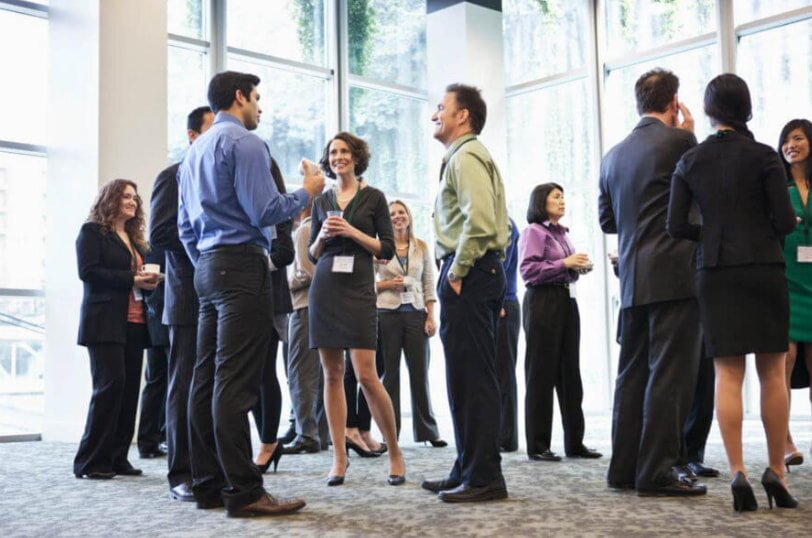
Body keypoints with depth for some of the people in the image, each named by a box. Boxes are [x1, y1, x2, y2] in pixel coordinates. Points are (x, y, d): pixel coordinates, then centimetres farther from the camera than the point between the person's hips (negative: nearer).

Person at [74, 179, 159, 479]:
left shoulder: (135, 238, 23)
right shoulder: (92, 232, 3)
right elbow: (88, 271, -10)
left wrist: (149, 281, 1)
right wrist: (131, 279, -14)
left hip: (134, 323, 7)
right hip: (106, 322, -7)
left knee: (130, 388, 2)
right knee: (110, 384, -12)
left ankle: (116, 458, 8)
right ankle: (90, 462, -5)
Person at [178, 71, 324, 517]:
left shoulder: (195, 150, 20)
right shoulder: (244, 142, -7)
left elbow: (186, 227, 21)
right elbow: (264, 212, -15)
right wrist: (306, 192, 0)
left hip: (208, 267, 9)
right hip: (243, 266, -9)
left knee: (207, 378, 7)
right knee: (235, 381, -11)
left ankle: (208, 484, 11)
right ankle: (243, 492, -9)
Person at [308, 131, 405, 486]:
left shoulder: (373, 197, 4)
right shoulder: (321, 201, 13)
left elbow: (387, 250, 0)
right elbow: (312, 254, 15)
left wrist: (352, 231, -11)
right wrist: (322, 236, -5)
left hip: (358, 290, -4)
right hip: (324, 290, 4)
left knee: (366, 375, -10)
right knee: (332, 374, 3)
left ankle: (395, 452, 6)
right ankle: (339, 458, 9)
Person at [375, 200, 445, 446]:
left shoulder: (422, 248, 10)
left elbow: (429, 285, 8)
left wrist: (431, 317, 1)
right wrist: (387, 284, -12)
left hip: (416, 314, 2)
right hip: (388, 313, -1)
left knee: (420, 372, 2)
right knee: (390, 372, 2)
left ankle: (427, 430, 10)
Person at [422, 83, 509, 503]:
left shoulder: (465, 156, -9)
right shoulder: (469, 155, 23)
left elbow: (479, 220, -23)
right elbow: (493, 220, 24)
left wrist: (457, 272, -17)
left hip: (468, 276, -11)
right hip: (480, 272, 11)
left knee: (471, 377, -8)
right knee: (468, 376, 13)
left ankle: (483, 478, -3)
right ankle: (469, 470, 21)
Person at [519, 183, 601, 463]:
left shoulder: (562, 233, 19)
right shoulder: (534, 232, -4)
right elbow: (528, 270, -15)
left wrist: (578, 268, 7)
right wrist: (564, 263, -16)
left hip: (567, 302, 8)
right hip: (543, 302, -8)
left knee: (570, 372, 8)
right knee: (542, 374, -4)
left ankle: (574, 442, 13)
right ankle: (537, 445, 2)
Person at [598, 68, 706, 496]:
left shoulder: (613, 155, 12)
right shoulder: (678, 142, -8)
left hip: (633, 281, 7)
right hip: (674, 276, -7)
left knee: (632, 375, 10)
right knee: (670, 375, -4)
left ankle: (624, 469, 14)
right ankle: (657, 472, -3)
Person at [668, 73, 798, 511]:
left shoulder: (690, 161, 3)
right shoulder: (764, 157, -4)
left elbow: (676, 225, 0)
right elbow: (785, 222, -6)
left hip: (715, 273, 2)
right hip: (764, 268, -1)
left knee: (727, 374, 2)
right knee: (772, 372, 7)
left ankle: (737, 472, -5)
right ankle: (776, 471, 9)